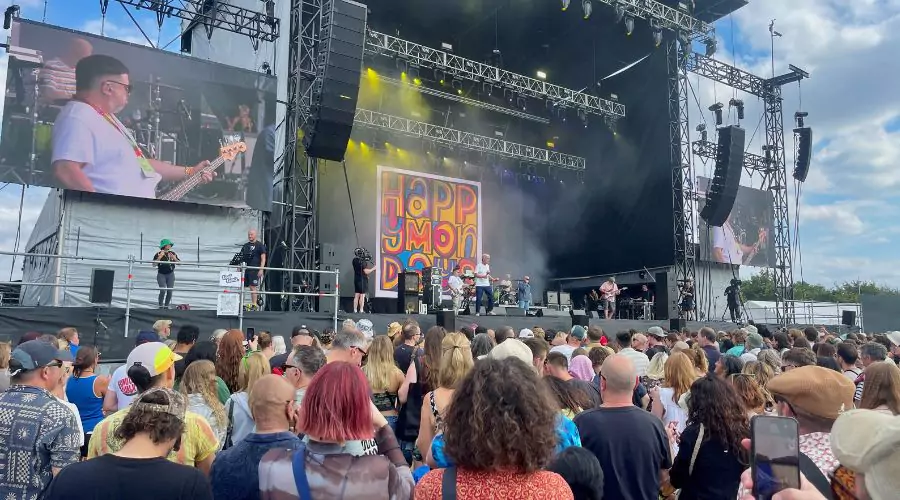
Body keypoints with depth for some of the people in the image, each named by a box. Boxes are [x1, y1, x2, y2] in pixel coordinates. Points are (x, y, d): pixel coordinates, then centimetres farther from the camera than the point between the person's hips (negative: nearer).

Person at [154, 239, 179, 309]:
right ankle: (160, 306, 0)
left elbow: (179, 263, 5)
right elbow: (154, 264, -15)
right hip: (161, 274, -3)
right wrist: (160, 257, -25)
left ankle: (166, 306, 12)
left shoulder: (172, 253, 2)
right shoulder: (158, 254, -7)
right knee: (163, 290, -14)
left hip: (170, 274, 3)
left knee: (170, 291, -1)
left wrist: (174, 258, -14)